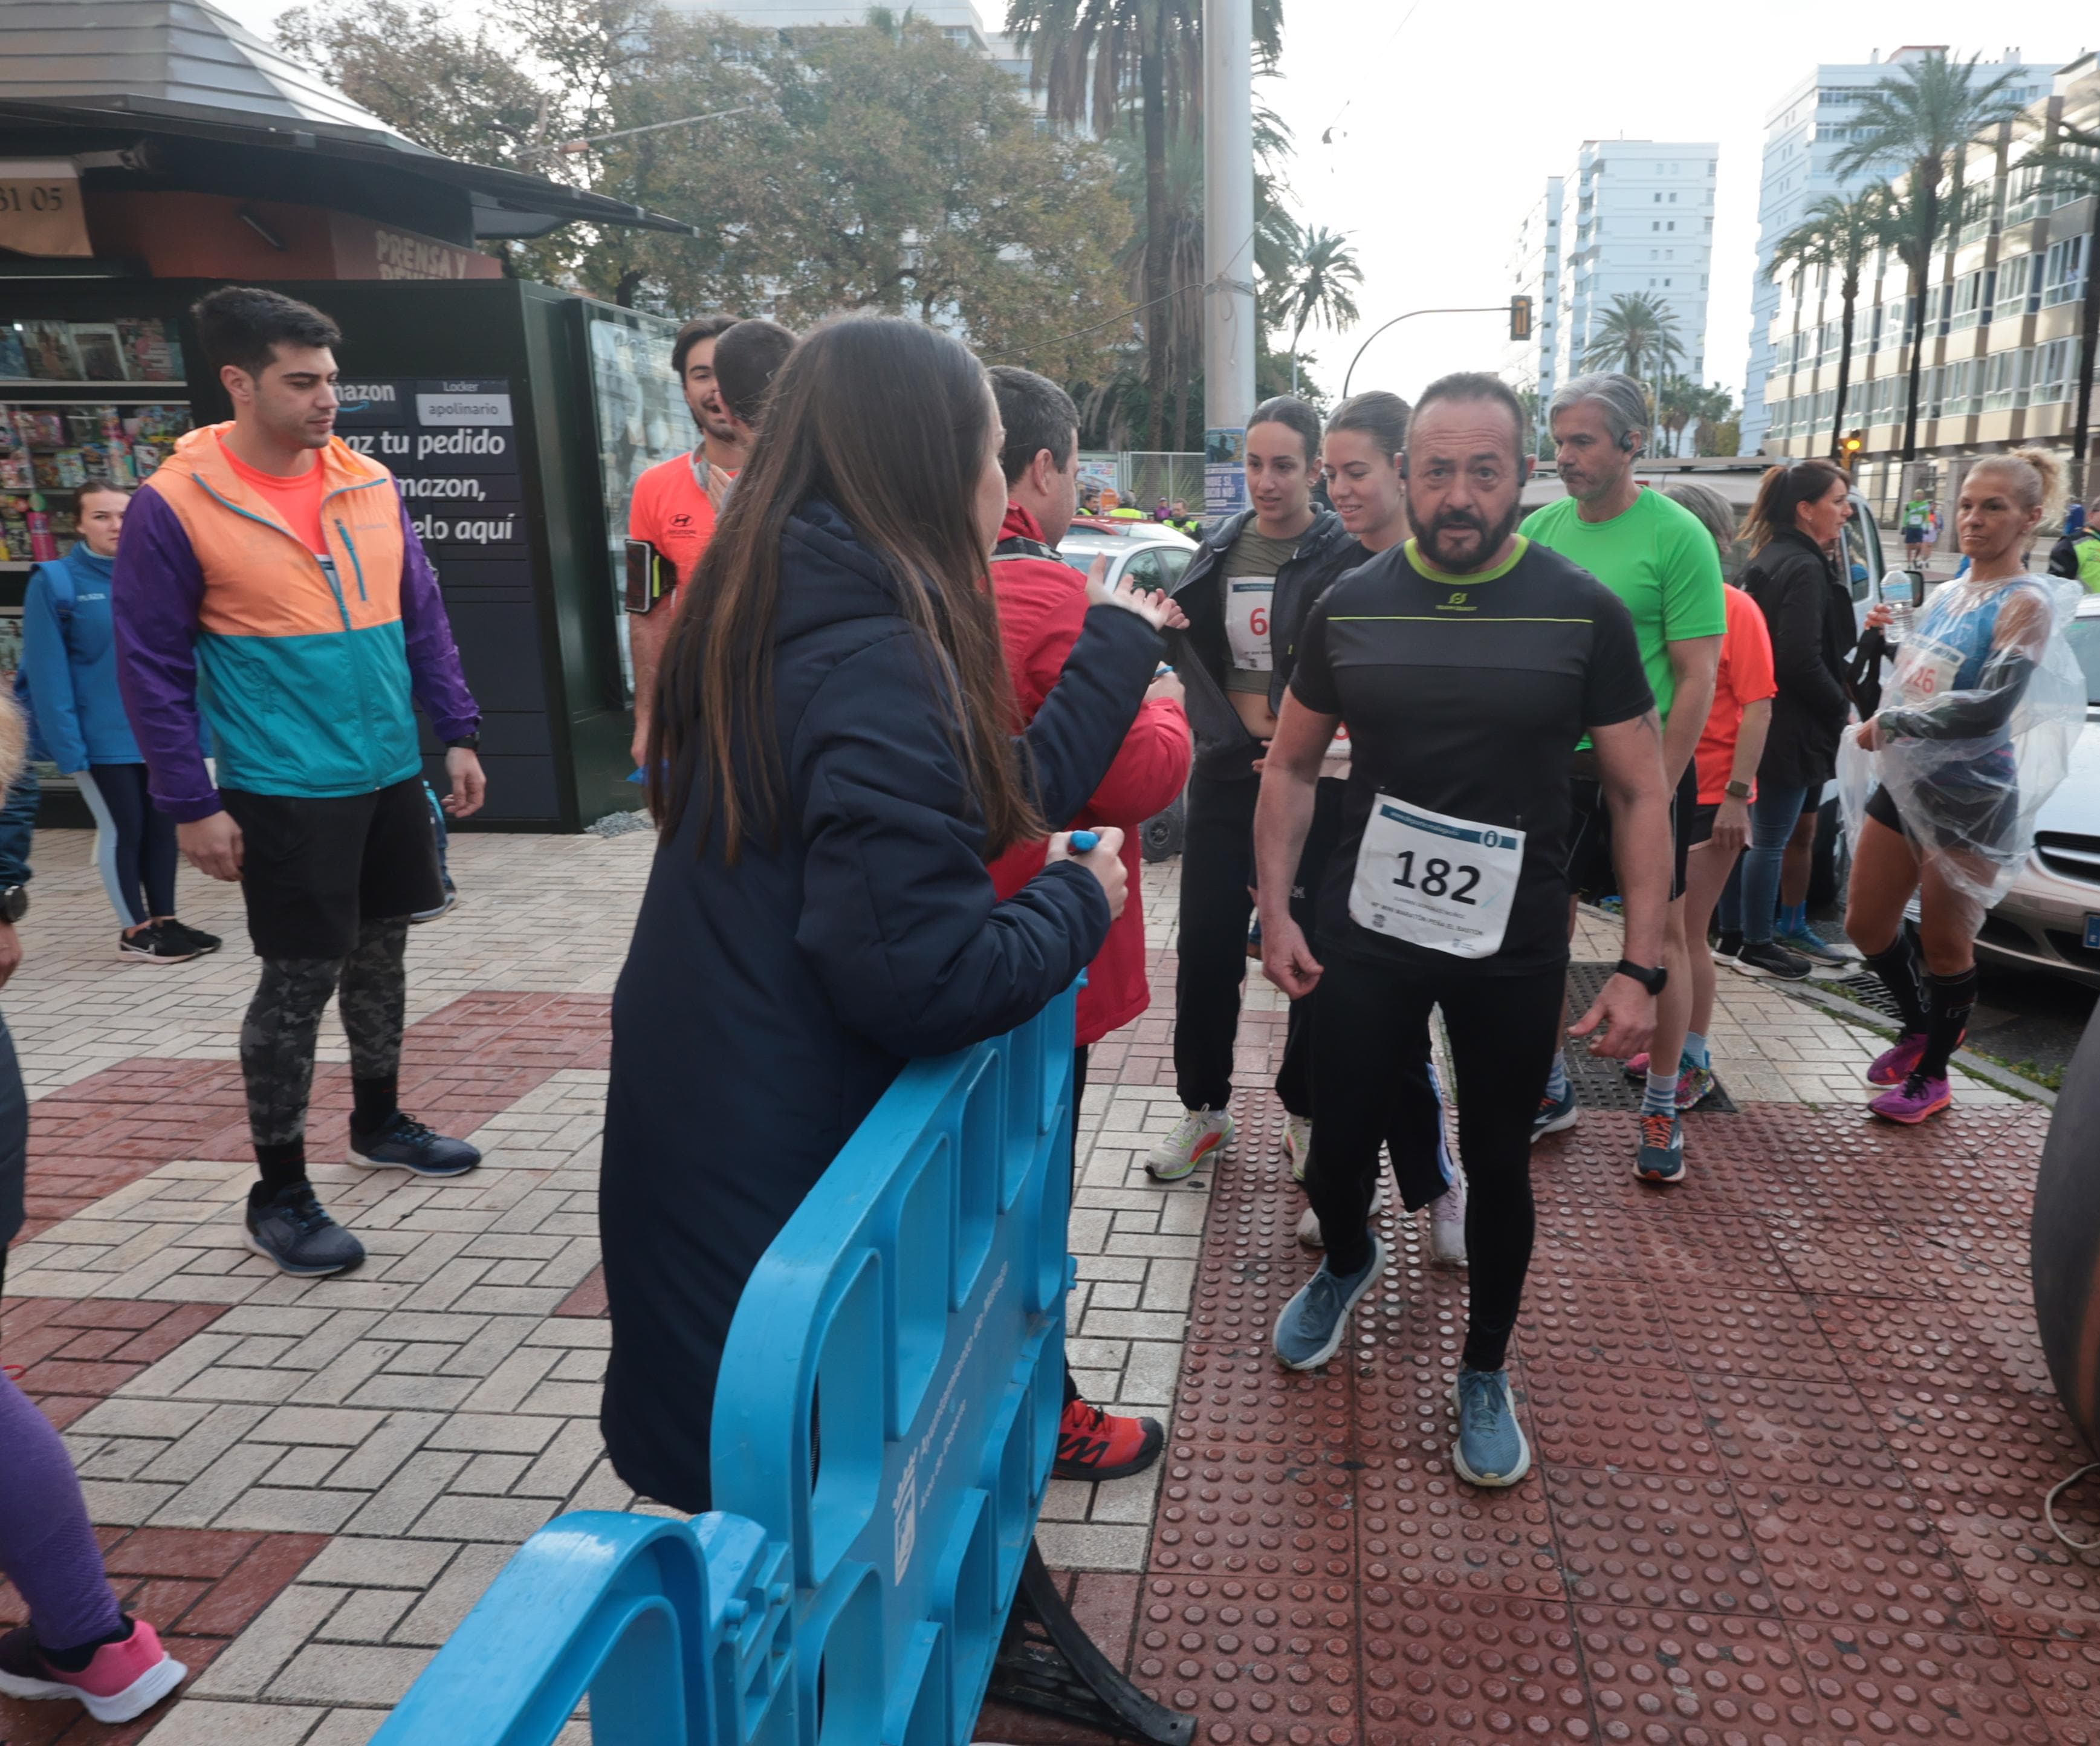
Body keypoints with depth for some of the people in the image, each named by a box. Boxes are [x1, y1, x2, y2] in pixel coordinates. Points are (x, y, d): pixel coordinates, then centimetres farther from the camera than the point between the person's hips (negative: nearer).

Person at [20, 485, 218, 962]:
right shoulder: (55, 583, -10)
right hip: (102, 739, -5)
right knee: (121, 831, 5)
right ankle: (135, 930, 18)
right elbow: (48, 674, -12)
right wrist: (66, 744, -17)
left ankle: (164, 920, 26)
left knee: (162, 826, 13)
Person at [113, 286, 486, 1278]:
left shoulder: (370, 483, 4)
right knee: (299, 979, -1)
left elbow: (422, 619, 10)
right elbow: (150, 666, -9)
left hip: (390, 774, 6)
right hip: (284, 792, -5)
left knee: (380, 950, 17)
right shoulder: (174, 505, -11)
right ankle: (277, 1194, 15)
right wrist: (190, 803, -11)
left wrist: (458, 735, 7)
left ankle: (378, 1124, 37)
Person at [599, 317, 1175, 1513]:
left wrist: (1118, 649, 17)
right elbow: (924, 979, -28)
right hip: (772, 1190, -9)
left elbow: (999, 798, 9)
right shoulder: (872, 664, -25)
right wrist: (1078, 903, -10)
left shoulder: (790, 627, 5)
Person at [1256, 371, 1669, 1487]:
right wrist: (1275, 908, -2)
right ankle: (1348, 1265, 46)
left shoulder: (1584, 613, -8)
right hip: (1363, 936, 1)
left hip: (1513, 951, -1)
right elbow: (1291, 765, 6)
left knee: (1498, 1168, 13)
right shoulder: (1350, 607, -3)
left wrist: (1641, 966, -9)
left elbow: (1639, 792, -4)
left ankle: (1485, 1373, 37)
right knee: (1339, 1149, 10)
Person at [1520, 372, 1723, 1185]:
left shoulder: (1676, 536, -11)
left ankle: (1662, 1107, 23)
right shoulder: (1541, 528, 3)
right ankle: (1550, 1088, 27)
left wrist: (1656, 793, -17)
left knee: (1660, 933, 7)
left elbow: (1697, 678, -12)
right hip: (1551, 765, 4)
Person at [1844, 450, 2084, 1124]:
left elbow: (1990, 706, -22)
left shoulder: (2026, 604, -11)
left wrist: (1890, 724, -14)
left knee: (1944, 944, 4)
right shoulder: (1944, 596, 11)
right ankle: (1919, 1027, 37)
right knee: (1866, 925, 12)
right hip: (1905, 783, 7)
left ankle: (1931, 1074, 22)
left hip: (1969, 797, -7)